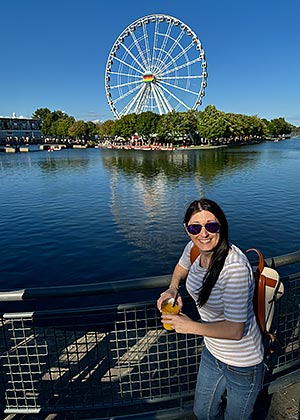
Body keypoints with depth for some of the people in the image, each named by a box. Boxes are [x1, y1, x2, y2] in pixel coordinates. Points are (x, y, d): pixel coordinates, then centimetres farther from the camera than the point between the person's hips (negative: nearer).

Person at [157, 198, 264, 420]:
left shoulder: (235, 266, -34)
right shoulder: (194, 249, -13)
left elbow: (235, 330, -31)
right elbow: (181, 268, 11)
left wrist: (191, 326, -21)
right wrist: (172, 289, -7)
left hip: (242, 366, -6)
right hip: (212, 352, 7)